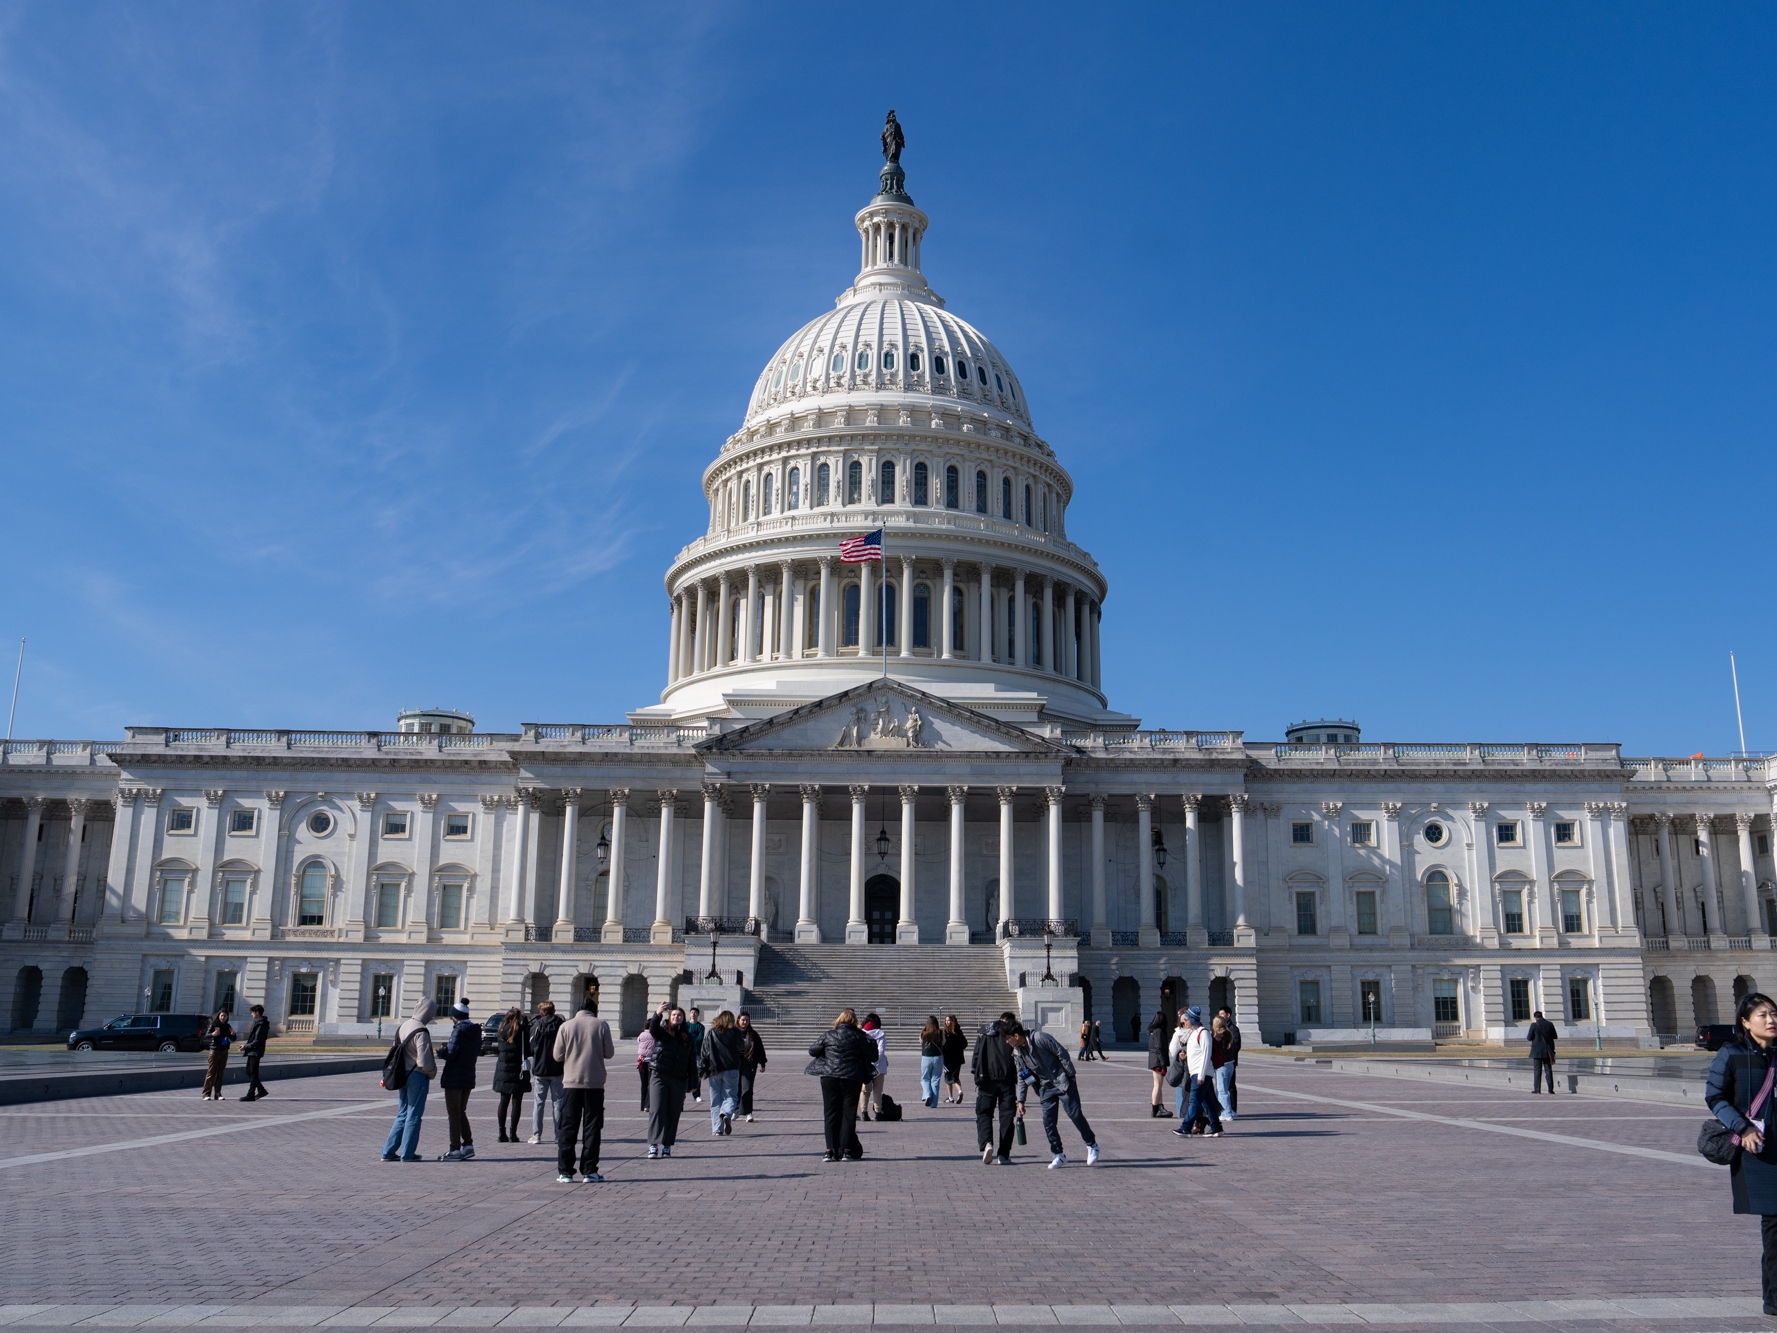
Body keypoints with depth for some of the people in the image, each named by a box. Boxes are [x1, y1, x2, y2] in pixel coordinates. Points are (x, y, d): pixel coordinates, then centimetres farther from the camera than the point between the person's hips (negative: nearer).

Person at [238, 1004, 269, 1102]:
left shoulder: (261, 1025, -17)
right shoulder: (257, 1023, 14)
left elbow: (257, 1041, -21)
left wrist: (246, 1047, -15)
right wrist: (245, 1045, 8)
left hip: (255, 1052, -10)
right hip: (252, 1052, 10)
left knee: (253, 1073, -4)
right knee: (249, 1072, 14)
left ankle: (251, 1095, 1)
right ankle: (261, 1090, 20)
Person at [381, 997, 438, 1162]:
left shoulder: (403, 1027, 8)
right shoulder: (421, 1032, -19)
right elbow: (424, 1061, -21)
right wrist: (432, 1072, -3)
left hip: (403, 1075, 8)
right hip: (417, 1076, -8)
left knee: (402, 1115, 16)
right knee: (414, 1116, 2)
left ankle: (388, 1152, 15)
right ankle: (407, 1154, 7)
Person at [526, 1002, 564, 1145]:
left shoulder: (536, 1025, -4)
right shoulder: (561, 1026, -2)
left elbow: (531, 1048, -1)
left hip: (540, 1069, -1)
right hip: (557, 1070, 1)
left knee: (539, 1102, 5)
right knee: (557, 1102, 6)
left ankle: (536, 1134, 2)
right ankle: (559, 1134, 6)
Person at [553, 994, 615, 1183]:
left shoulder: (566, 1026, 1)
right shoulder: (601, 1025, -2)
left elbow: (558, 1055, 1)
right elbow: (609, 1053, 0)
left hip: (571, 1082, 1)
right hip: (595, 1082, -1)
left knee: (567, 1127, 8)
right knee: (592, 1127, 5)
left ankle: (565, 1172, 6)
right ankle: (589, 1172, 3)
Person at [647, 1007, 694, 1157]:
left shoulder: (688, 1036, 10)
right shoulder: (662, 1031, 5)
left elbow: (692, 1060, 10)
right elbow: (653, 1029, -19)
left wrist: (693, 1081, 4)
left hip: (679, 1080, 2)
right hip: (659, 1077, -2)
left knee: (673, 1114, 5)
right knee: (656, 1111, -8)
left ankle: (667, 1145, 12)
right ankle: (653, 1145, -9)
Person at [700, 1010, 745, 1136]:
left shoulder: (710, 1034, 3)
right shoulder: (735, 1033, 1)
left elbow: (704, 1054, 1)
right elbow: (740, 1048, 13)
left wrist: (700, 1072, 3)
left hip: (714, 1070, 1)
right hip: (731, 1069, -1)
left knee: (715, 1101, 7)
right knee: (731, 1096, 8)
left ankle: (717, 1129, 2)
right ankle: (727, 1114, -22)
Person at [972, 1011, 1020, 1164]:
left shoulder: (985, 1032, 11)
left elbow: (977, 1054, 7)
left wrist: (977, 1076, 11)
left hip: (987, 1080, 1)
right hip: (1008, 1080, 0)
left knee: (984, 1113, 7)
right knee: (1006, 1116, 8)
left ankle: (986, 1143, -18)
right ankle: (1003, 1155, 6)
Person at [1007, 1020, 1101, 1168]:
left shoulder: (1040, 1038, -20)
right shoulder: (1017, 1053, 1)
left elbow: (1062, 1053, -15)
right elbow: (1022, 1078, 10)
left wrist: (1070, 1075, -13)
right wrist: (1021, 1100, 8)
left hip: (1063, 1082, -6)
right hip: (1046, 1088, 6)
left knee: (1075, 1115, -5)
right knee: (1048, 1122, -2)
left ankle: (1092, 1146, 14)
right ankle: (1059, 1155, 10)